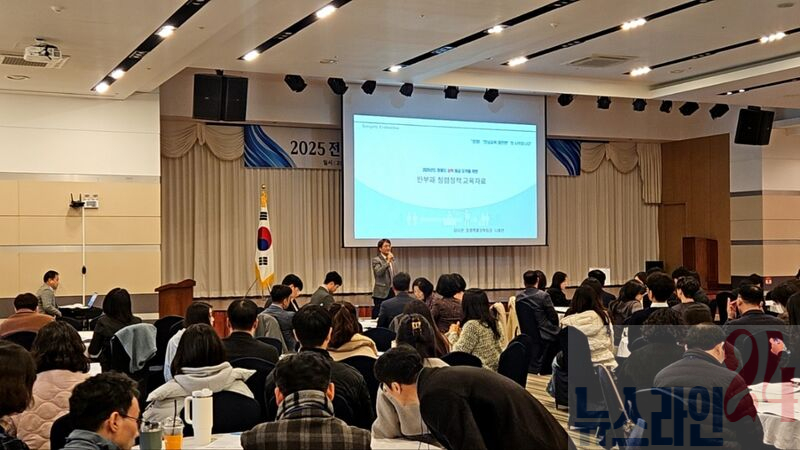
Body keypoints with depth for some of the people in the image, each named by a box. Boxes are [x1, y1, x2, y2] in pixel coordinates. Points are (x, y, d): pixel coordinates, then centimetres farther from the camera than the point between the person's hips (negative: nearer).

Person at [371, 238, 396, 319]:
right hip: (381, 293, -6)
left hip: (391, 291, 6)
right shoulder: (376, 260, -5)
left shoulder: (391, 260, 16)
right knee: (378, 316, -5)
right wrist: (388, 262, -23)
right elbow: (378, 272, -22)